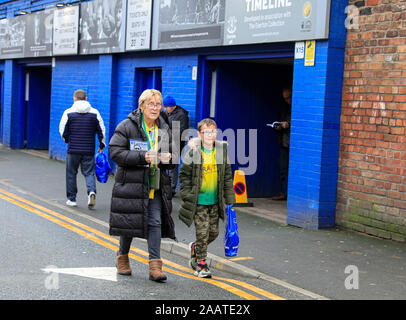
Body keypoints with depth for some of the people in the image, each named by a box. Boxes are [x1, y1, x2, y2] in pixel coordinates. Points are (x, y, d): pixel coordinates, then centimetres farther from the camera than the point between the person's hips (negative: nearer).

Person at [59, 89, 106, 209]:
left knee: (71, 173, 11)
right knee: (89, 172, 7)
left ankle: (72, 199, 16)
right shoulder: (94, 113, 3)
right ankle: (91, 192, -18)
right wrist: (101, 146, 17)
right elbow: (102, 131, 4)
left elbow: (62, 131, -1)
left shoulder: (68, 113, -3)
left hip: (73, 150, -1)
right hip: (89, 150, 1)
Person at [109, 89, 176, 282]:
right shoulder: (127, 126, -5)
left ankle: (155, 265, -2)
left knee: (155, 222, -3)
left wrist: (167, 158, -4)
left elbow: (172, 153, 21)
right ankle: (123, 256, 28)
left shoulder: (164, 129, 12)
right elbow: (115, 152, -11)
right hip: (131, 183, -4)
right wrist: (142, 157, -20)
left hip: (156, 185, 4)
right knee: (129, 220, 4)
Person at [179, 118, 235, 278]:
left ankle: (195, 248, 37)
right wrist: (187, 196, -7)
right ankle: (201, 265, 10)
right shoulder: (194, 152, -8)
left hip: (215, 201, 4)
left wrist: (229, 199, 6)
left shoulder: (222, 151, 1)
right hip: (198, 200, -4)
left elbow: (227, 176, 8)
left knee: (214, 232, 9)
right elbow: (184, 175, -1)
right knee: (202, 232, -5)